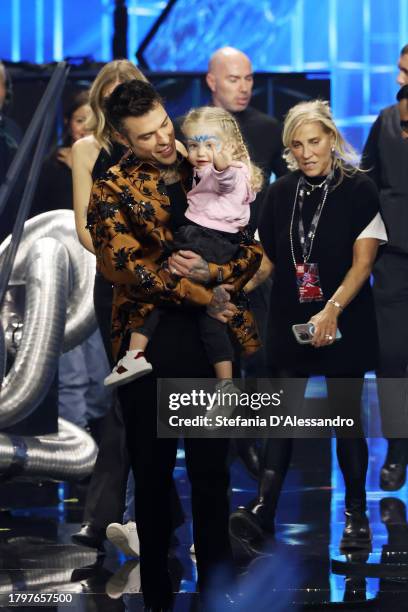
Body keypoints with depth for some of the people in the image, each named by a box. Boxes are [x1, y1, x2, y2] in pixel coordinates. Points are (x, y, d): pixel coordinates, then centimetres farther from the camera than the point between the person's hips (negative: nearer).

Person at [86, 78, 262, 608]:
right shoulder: (113, 190, -3)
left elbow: (254, 246, 4)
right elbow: (123, 266, -15)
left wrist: (213, 274, -15)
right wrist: (203, 295, -13)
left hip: (211, 336, 2)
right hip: (147, 342, -2)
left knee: (212, 470, 7)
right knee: (152, 472, 8)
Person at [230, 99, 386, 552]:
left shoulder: (358, 190, -6)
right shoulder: (281, 193, 7)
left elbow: (362, 262, -11)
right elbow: (269, 258, 12)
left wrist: (331, 311, -23)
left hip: (343, 325, -4)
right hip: (289, 323, 4)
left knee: (346, 417, 0)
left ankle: (356, 515, 9)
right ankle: (264, 510, -4)